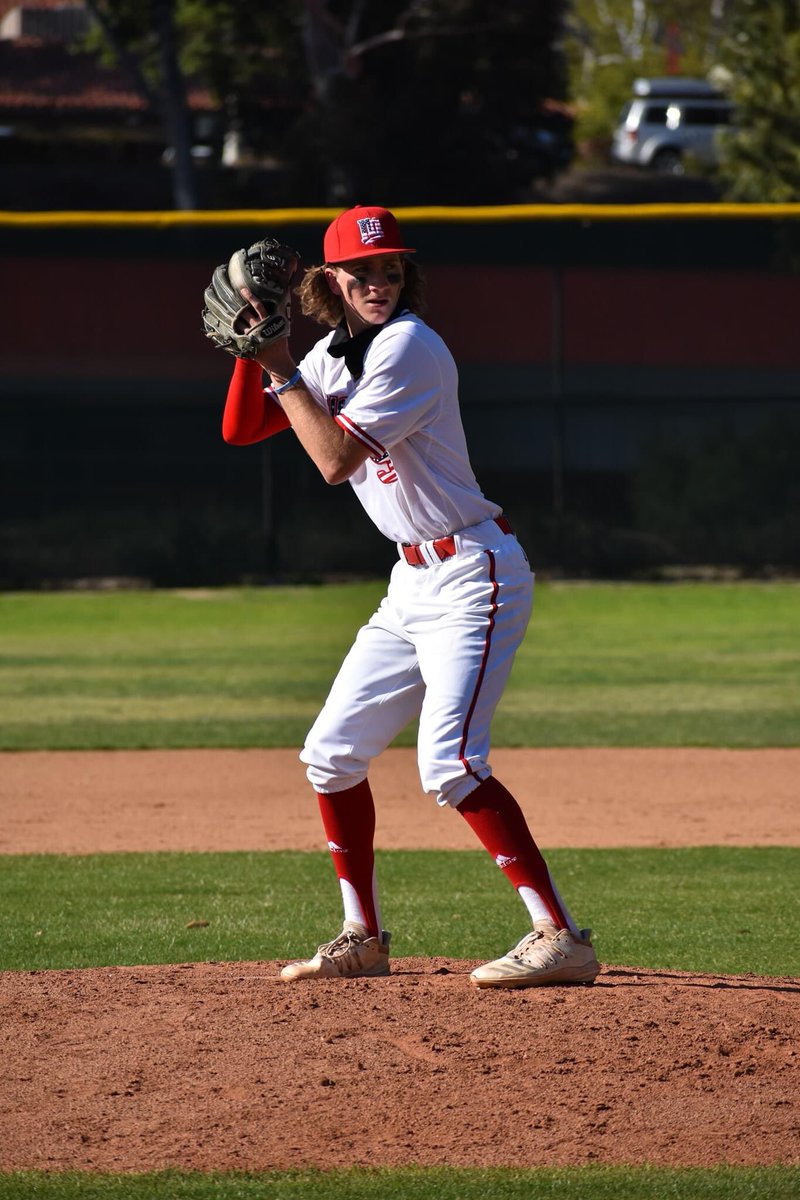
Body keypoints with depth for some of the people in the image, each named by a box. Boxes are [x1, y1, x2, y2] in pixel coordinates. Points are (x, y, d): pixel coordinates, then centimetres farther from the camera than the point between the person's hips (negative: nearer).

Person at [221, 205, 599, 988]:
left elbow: (336, 459, -23)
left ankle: (561, 938, -26)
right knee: (332, 755, 12)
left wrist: (282, 369, -18)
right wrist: (254, 350, -3)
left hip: (472, 574, -9)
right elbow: (239, 430, 12)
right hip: (414, 580, 9)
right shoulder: (336, 353, 11)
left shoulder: (408, 347, -16)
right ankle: (362, 939, 24)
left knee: (449, 762, -23)